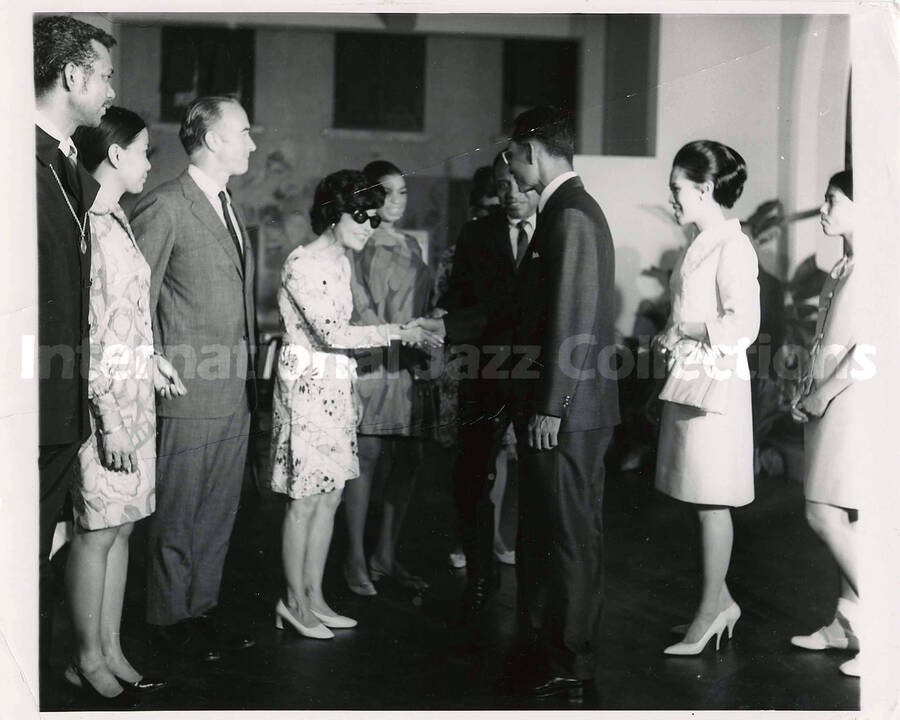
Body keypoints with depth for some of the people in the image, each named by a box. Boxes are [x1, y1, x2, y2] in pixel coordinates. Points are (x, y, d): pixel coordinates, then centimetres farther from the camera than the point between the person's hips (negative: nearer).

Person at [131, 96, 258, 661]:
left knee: (220, 512, 14)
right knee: (178, 515, 4)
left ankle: (203, 608, 26)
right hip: (190, 396, -8)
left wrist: (250, 372, 16)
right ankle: (171, 619, 17)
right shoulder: (164, 207, -10)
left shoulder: (230, 210, 17)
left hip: (235, 395, 8)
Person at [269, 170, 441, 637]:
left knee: (329, 497, 10)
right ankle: (293, 601, 10)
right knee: (306, 501, -2)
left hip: (336, 389, 9)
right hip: (306, 385, -9)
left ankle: (313, 598, 18)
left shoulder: (341, 264, 15)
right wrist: (397, 332, -18)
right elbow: (332, 333, -20)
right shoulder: (302, 263, -13)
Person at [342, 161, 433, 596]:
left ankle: (386, 555, 15)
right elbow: (356, 309, -9)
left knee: (407, 461, 4)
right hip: (370, 362, -6)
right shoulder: (356, 246, -2)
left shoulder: (410, 246, 19)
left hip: (409, 365, 6)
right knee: (366, 458, -5)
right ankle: (356, 560, 4)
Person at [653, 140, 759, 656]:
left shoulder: (732, 246, -14)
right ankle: (720, 601, 24)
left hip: (716, 382, -9)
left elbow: (743, 324, -20)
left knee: (711, 501, 0)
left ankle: (711, 611, 10)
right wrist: (670, 338, 6)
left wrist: (687, 338, -15)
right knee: (702, 500, 13)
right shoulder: (701, 244, 14)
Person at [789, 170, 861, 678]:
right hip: (826, 402, 9)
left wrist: (824, 392, -15)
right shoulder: (842, 269, 16)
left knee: (826, 514, -10)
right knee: (845, 520, 11)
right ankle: (847, 624, 18)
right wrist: (808, 391, 9)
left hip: (851, 400, -9)